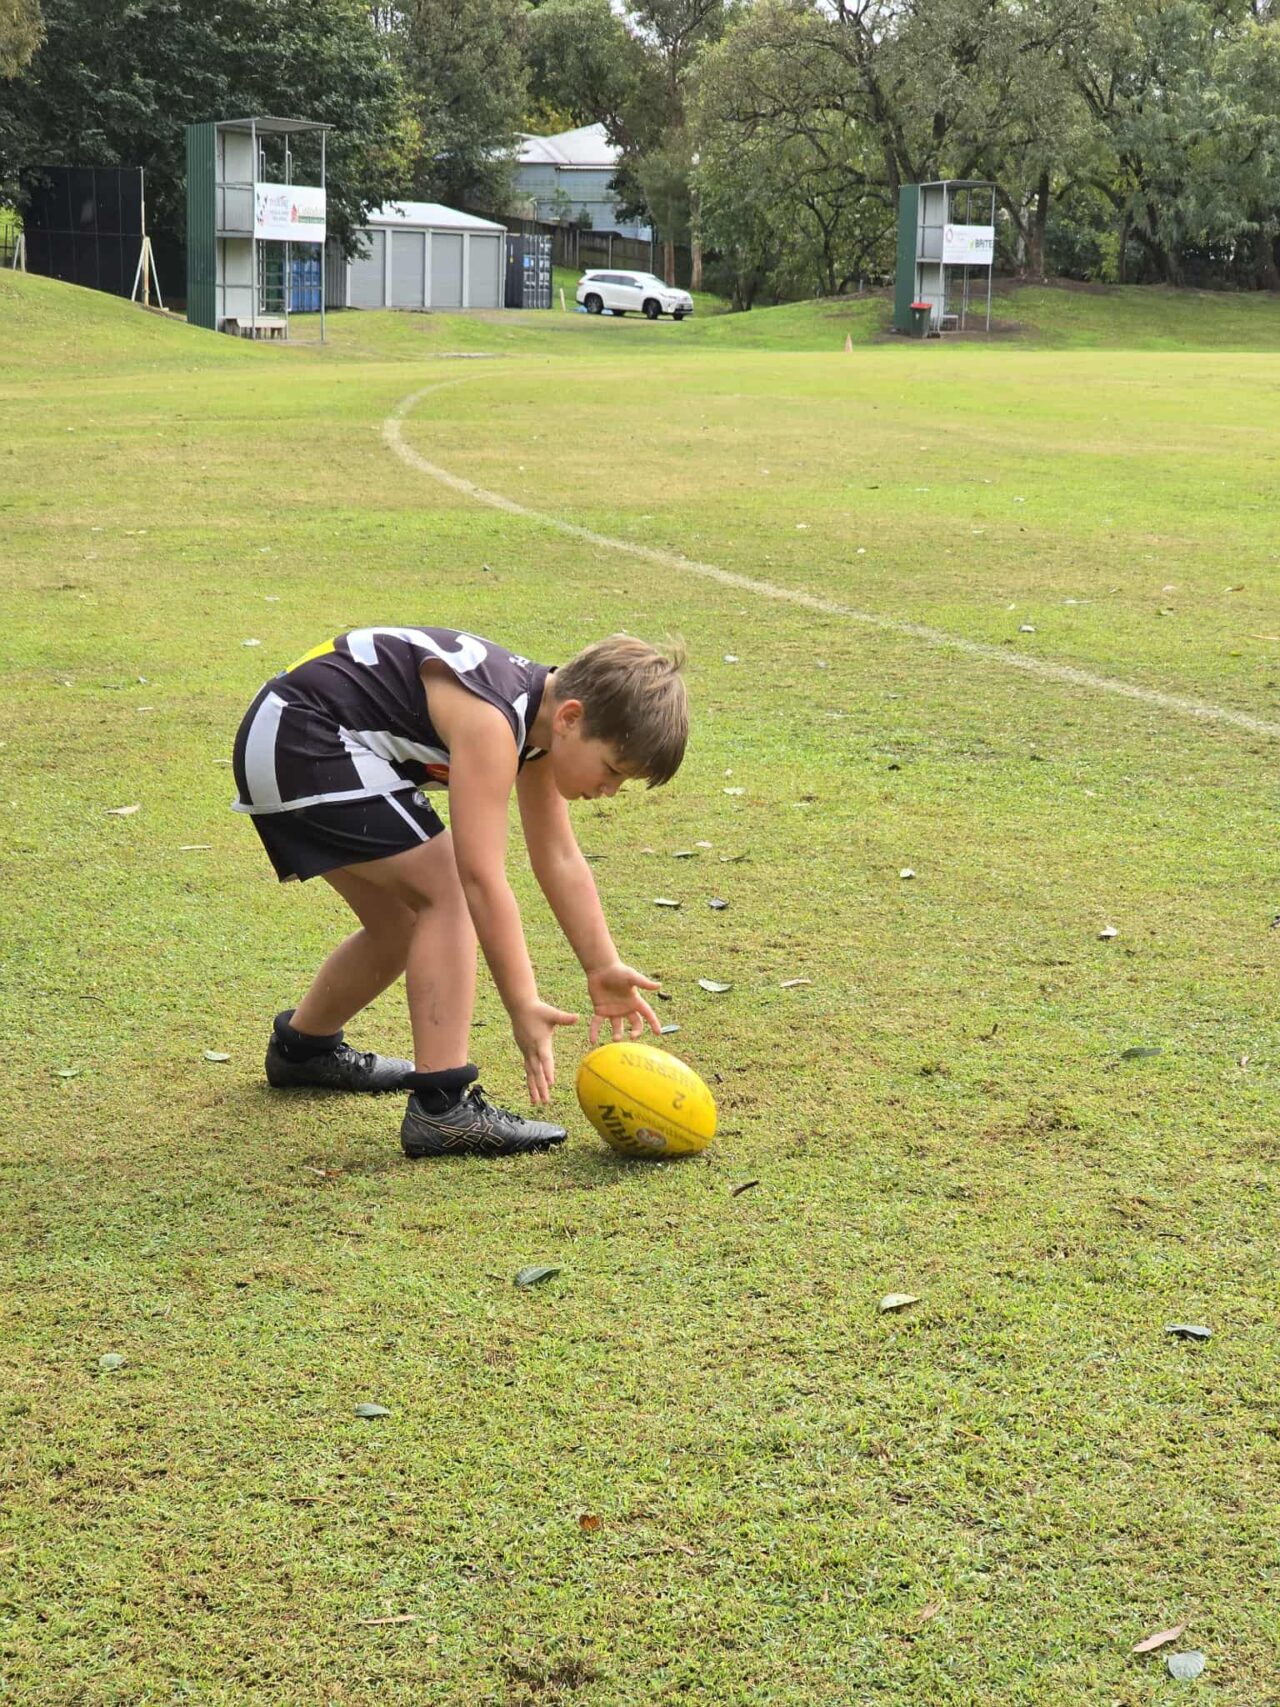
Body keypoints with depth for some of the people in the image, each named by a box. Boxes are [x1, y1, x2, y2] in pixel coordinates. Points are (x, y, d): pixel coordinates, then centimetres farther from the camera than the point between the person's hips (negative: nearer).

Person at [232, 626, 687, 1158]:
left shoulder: (540, 713, 2)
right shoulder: (490, 722, -27)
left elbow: (559, 860, 11)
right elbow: (482, 877, -30)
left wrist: (603, 969, 9)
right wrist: (523, 1007, -27)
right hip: (299, 741, -10)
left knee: (406, 926, 18)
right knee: (447, 893, -16)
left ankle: (302, 1048, 43)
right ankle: (442, 1108, -17)